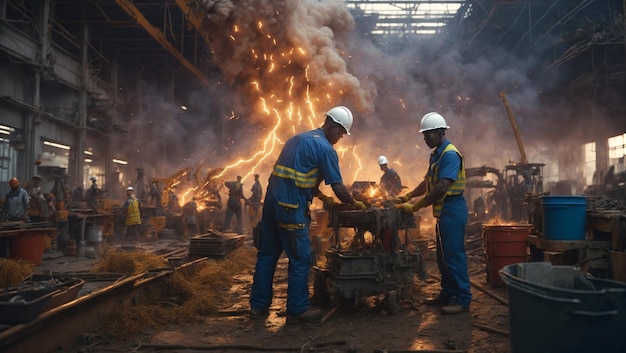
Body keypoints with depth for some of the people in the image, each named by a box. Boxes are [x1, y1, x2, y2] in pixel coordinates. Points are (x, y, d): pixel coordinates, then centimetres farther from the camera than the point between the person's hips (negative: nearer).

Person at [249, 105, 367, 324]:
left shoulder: (298, 139, 20)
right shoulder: (325, 148, -6)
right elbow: (338, 187, -8)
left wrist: (322, 197, 28)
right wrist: (355, 204, 9)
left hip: (272, 203, 9)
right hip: (291, 209, -8)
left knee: (267, 254, 13)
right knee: (300, 259, 3)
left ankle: (258, 306, 22)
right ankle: (297, 311, 12)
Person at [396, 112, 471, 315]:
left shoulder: (450, 155, -16)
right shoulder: (437, 154, 14)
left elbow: (441, 188, -23)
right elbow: (428, 182, 19)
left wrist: (415, 207, -19)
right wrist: (407, 196, 10)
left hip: (452, 209, -10)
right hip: (443, 211, 10)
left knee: (453, 255, -6)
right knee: (443, 255, 14)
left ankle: (462, 299, 3)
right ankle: (447, 295, 24)